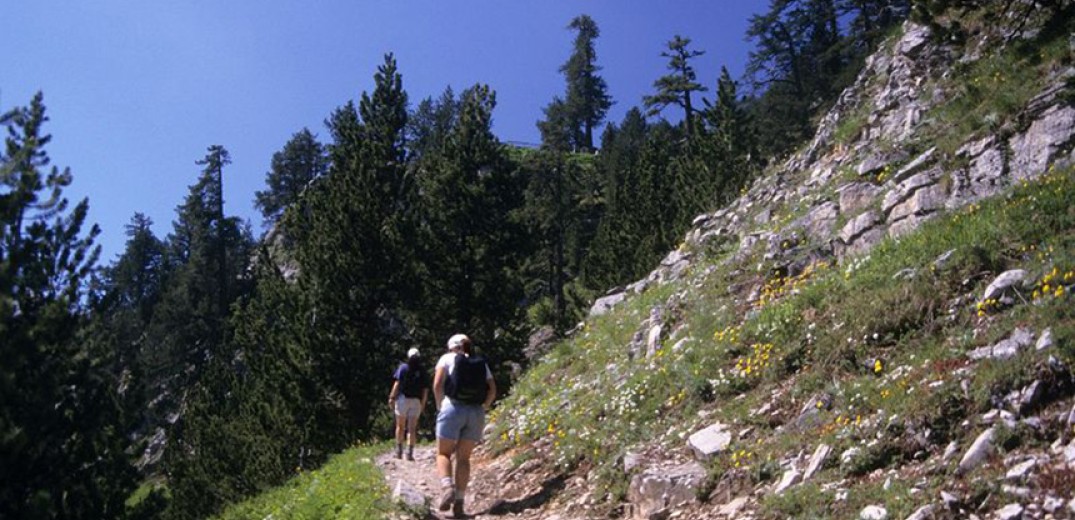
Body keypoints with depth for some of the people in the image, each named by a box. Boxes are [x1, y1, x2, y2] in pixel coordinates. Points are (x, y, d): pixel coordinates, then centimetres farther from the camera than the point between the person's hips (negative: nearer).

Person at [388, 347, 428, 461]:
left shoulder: (403, 367, -2)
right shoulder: (422, 371, 4)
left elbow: (397, 384, -10)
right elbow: (426, 389, 4)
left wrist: (392, 397, -5)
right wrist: (423, 403, 13)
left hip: (403, 398, -1)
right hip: (416, 401, 1)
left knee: (400, 426, 11)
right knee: (412, 428, 2)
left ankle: (399, 450, 12)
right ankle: (410, 453, -3)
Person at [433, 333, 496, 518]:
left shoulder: (447, 358, 8)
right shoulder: (481, 363, 17)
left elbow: (437, 385, -6)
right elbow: (492, 390, 6)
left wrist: (440, 407, 5)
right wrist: (482, 409, 12)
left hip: (453, 408, -3)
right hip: (476, 412, 3)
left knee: (443, 453, 7)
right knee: (464, 457, 11)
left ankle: (448, 487, -18)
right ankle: (459, 501, 1)